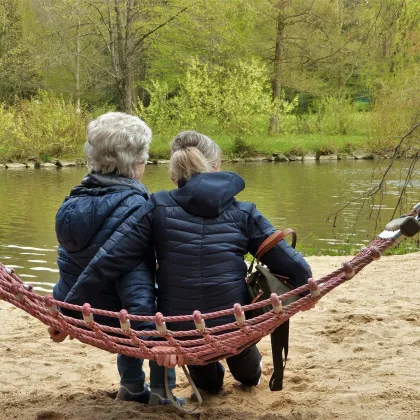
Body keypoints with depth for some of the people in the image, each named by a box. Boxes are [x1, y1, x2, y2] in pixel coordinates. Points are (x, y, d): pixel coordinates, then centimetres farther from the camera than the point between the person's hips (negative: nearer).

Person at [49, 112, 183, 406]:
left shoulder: (77, 199, 3)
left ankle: (131, 387, 37)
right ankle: (161, 393, 15)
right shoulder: (132, 206, -23)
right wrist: (149, 331, -30)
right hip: (112, 316, -7)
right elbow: (136, 274, -29)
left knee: (139, 317, 34)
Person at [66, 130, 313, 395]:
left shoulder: (158, 208, -6)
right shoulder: (243, 212, -3)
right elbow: (289, 262, 0)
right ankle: (250, 374, 64)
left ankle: (208, 380, 60)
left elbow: (108, 261, -10)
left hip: (179, 333, 0)